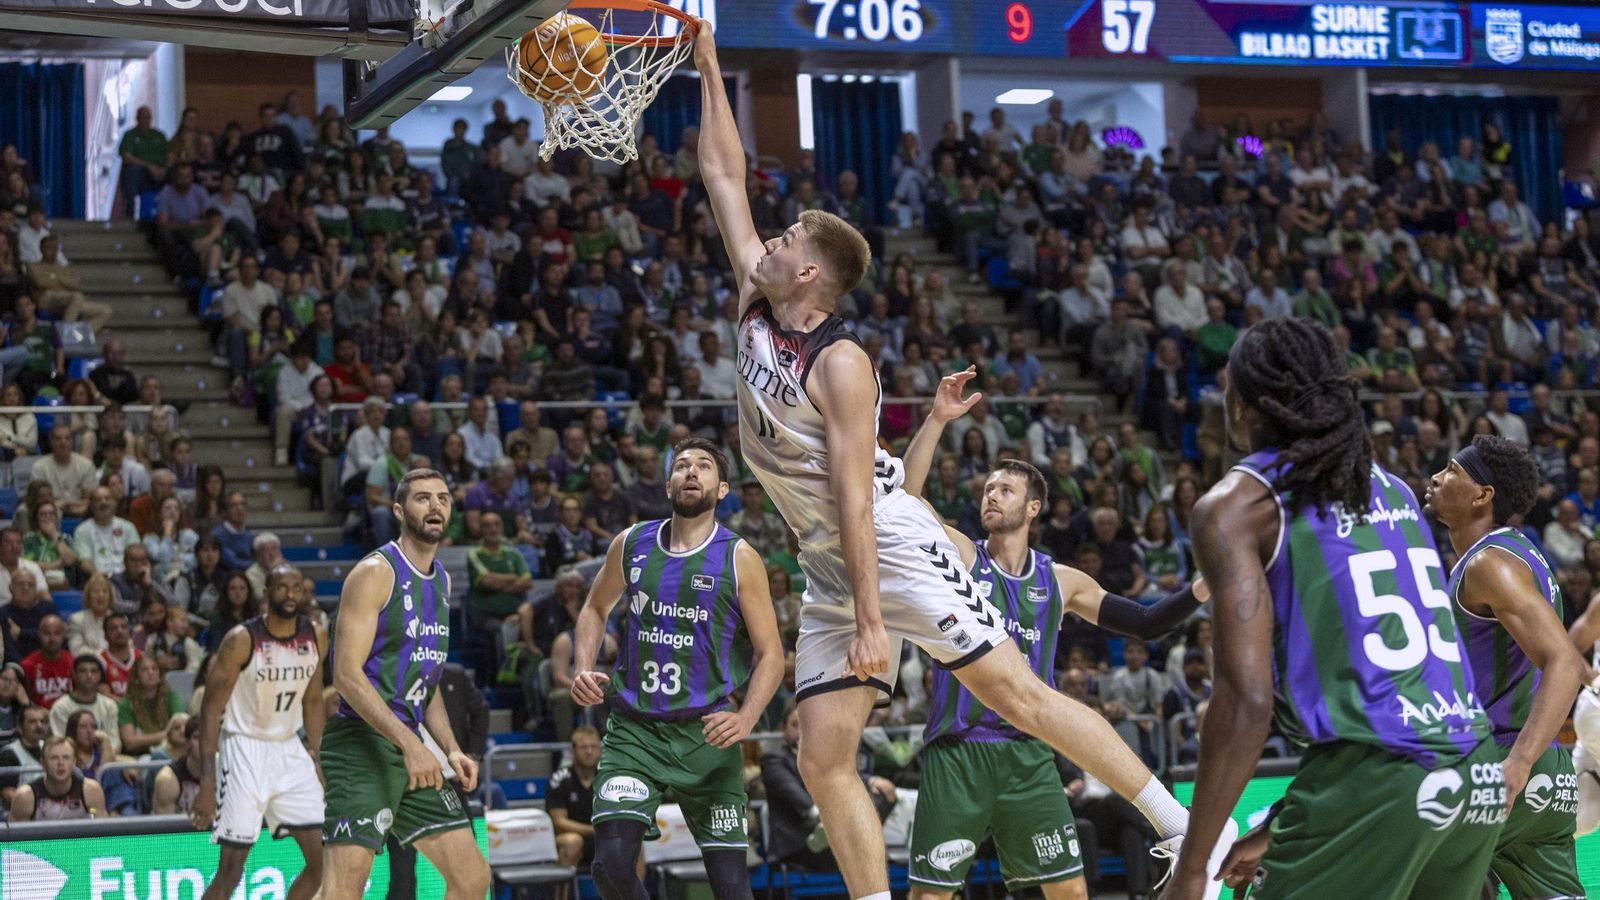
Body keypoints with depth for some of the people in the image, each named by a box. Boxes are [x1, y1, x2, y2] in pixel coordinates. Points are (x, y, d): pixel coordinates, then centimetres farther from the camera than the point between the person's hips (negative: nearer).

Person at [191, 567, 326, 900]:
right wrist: (207, 785, -18)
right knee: (231, 869, -7)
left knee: (323, 858, 0)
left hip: (290, 750, 6)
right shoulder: (242, 640, -15)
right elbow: (211, 710, -13)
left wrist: (315, 761, 10)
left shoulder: (316, 638, 1)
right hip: (245, 751, -5)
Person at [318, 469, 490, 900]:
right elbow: (347, 675, -18)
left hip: (410, 751, 9)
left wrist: (451, 749, 11)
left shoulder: (441, 581, 17)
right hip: (360, 747, -9)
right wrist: (409, 743, -25)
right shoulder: (375, 572, -9)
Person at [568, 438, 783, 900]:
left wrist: (745, 718, -18)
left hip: (707, 732, -2)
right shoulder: (631, 545, 5)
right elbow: (595, 608, 22)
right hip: (635, 728, 2)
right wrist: (584, 668, 4)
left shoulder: (739, 558, -4)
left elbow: (770, 653, -2)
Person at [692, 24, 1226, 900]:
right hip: (827, 568, 8)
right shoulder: (756, 305, 5)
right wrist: (709, 70, 10)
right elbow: (725, 175, 12)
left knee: (1018, 695, -9)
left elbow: (854, 498, -21)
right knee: (823, 762, -1)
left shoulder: (840, 363, -16)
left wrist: (872, 622, -24)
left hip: (894, 545, -8)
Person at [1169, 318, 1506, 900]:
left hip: (1373, 779, -7)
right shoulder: (1393, 490, 21)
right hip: (1479, 775, 7)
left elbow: (1247, 700, -11)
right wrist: (1282, 832, 29)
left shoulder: (1235, 505, -1)